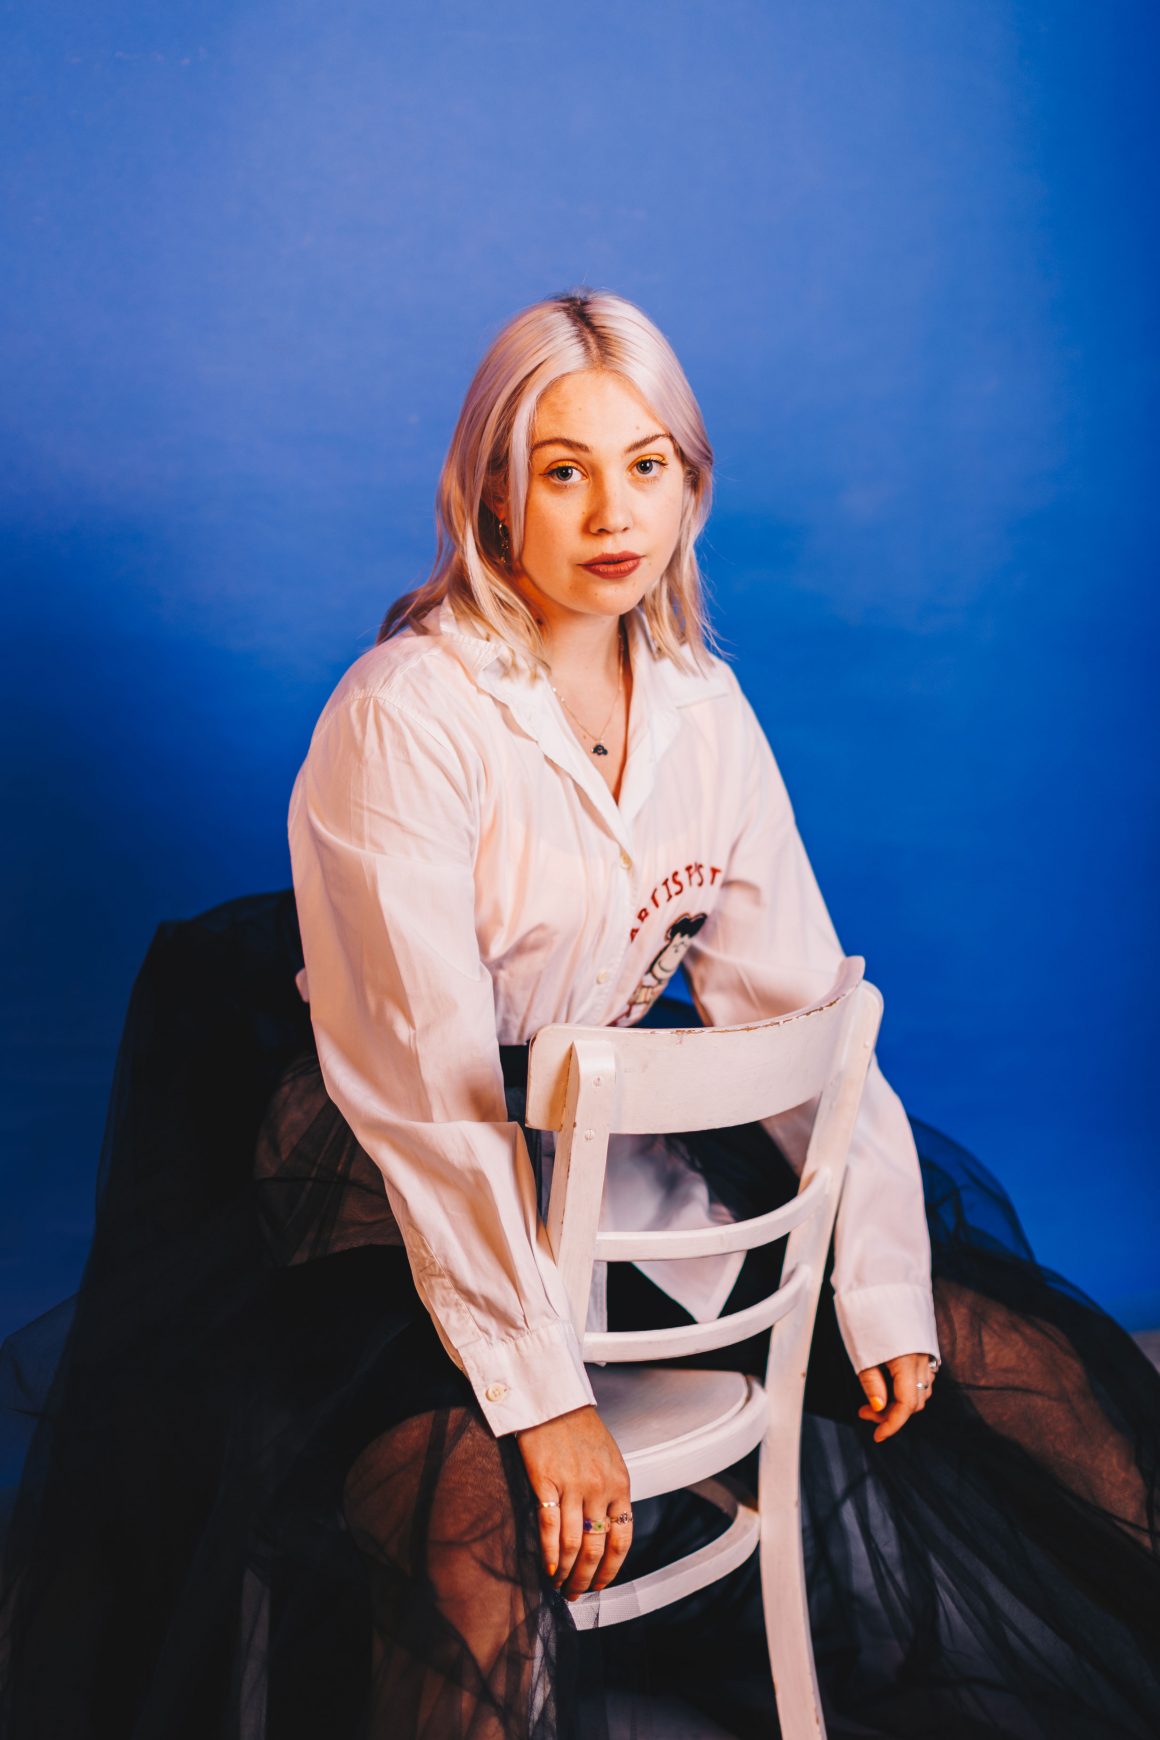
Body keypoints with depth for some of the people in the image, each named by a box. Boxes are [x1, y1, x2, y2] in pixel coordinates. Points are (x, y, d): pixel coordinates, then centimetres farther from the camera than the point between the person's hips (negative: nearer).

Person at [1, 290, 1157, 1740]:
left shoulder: (700, 705, 0)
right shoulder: (403, 716, -19)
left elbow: (793, 997, 1)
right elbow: (425, 1087, -23)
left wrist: (879, 1276, -5)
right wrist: (542, 1391, -24)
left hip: (638, 1138, 6)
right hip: (407, 1184, -6)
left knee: (1009, 1345, 3)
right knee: (480, 1554, -29)